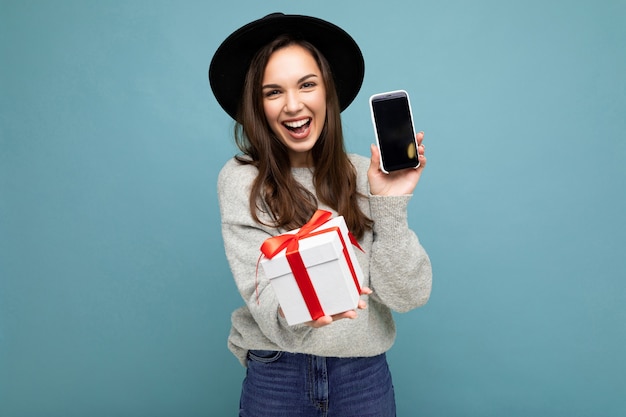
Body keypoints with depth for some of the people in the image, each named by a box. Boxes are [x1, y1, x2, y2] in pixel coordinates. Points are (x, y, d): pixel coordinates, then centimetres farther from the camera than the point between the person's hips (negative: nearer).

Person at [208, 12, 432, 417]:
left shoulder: (363, 174, -4)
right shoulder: (241, 180, -8)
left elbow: (406, 295, -7)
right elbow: (263, 293, -15)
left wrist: (391, 204, -18)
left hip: (365, 374, 2)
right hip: (276, 377, -1)